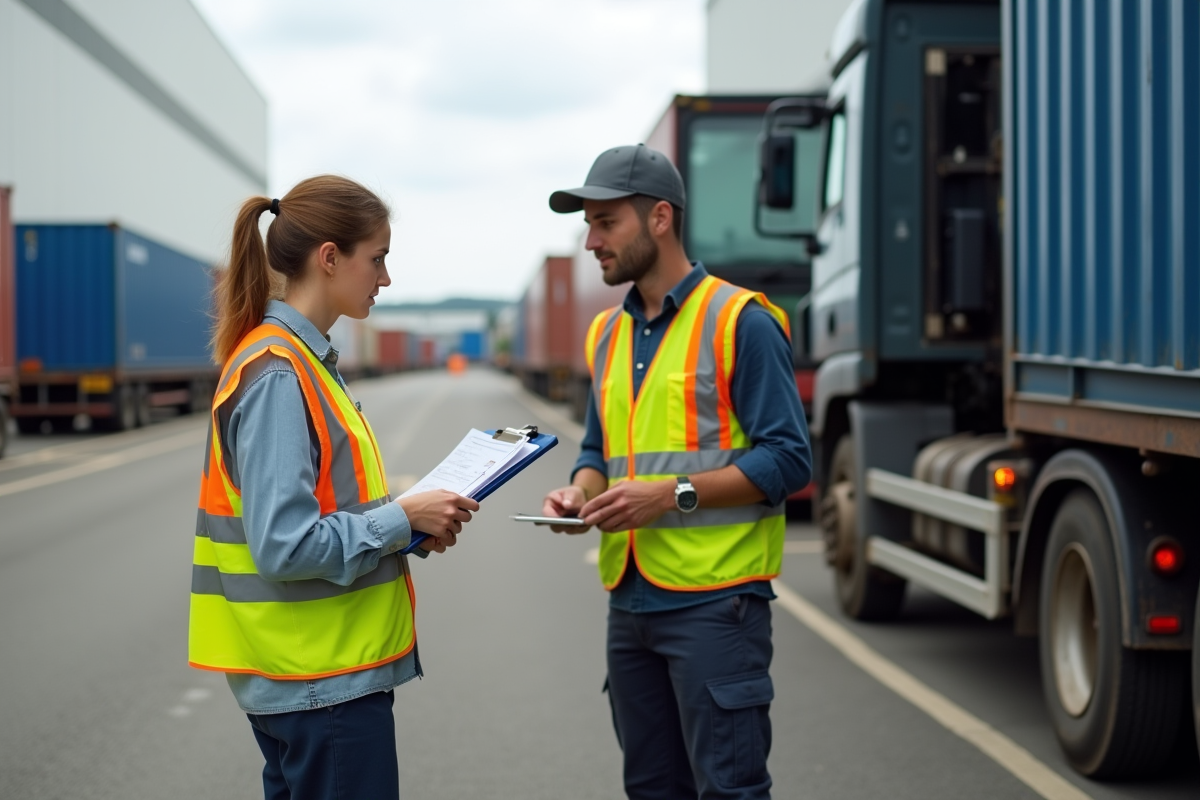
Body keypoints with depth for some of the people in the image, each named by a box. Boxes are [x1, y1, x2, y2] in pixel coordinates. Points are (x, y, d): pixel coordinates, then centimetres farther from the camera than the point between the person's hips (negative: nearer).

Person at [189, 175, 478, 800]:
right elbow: (285, 545, -24)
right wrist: (404, 518, -15)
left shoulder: (301, 361, 10)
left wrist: (407, 522, 4)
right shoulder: (277, 377, -18)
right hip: (324, 680, -9)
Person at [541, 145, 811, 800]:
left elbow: (787, 459, -13)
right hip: (631, 598, 7)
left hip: (715, 602, -7)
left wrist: (672, 495, -20)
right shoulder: (608, 334, 14)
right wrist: (581, 491, -1)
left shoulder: (739, 321, -8)